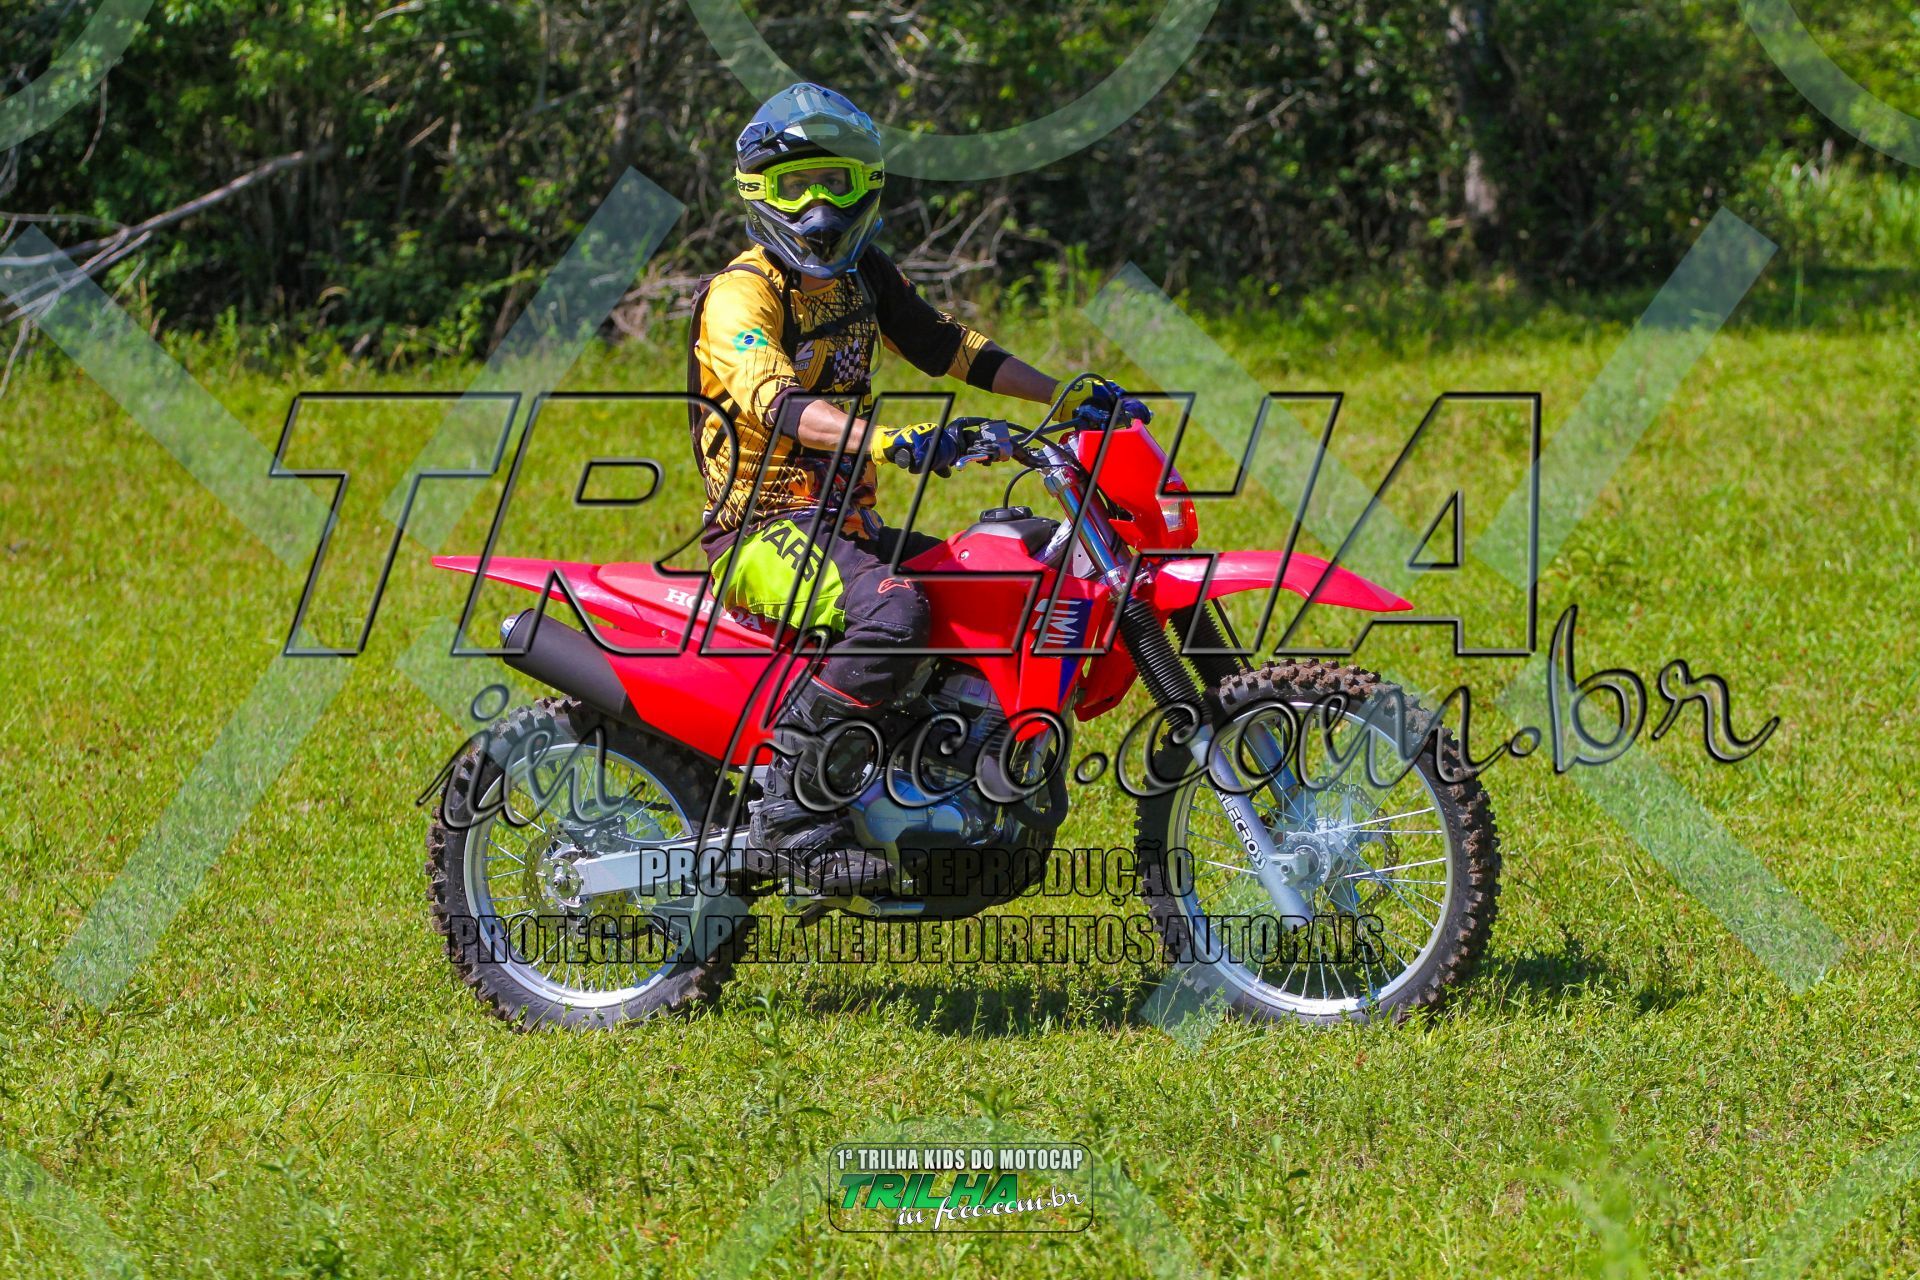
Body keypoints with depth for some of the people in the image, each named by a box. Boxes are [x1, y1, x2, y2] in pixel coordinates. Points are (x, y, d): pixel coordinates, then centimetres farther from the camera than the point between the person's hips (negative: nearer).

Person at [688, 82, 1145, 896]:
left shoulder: (859, 276, 13)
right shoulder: (740, 294, -14)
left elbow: (945, 345, 23)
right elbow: (775, 403, -31)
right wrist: (896, 444, -47)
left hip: (844, 523, 9)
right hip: (763, 530, -9)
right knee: (891, 610, -35)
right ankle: (788, 813, -32)